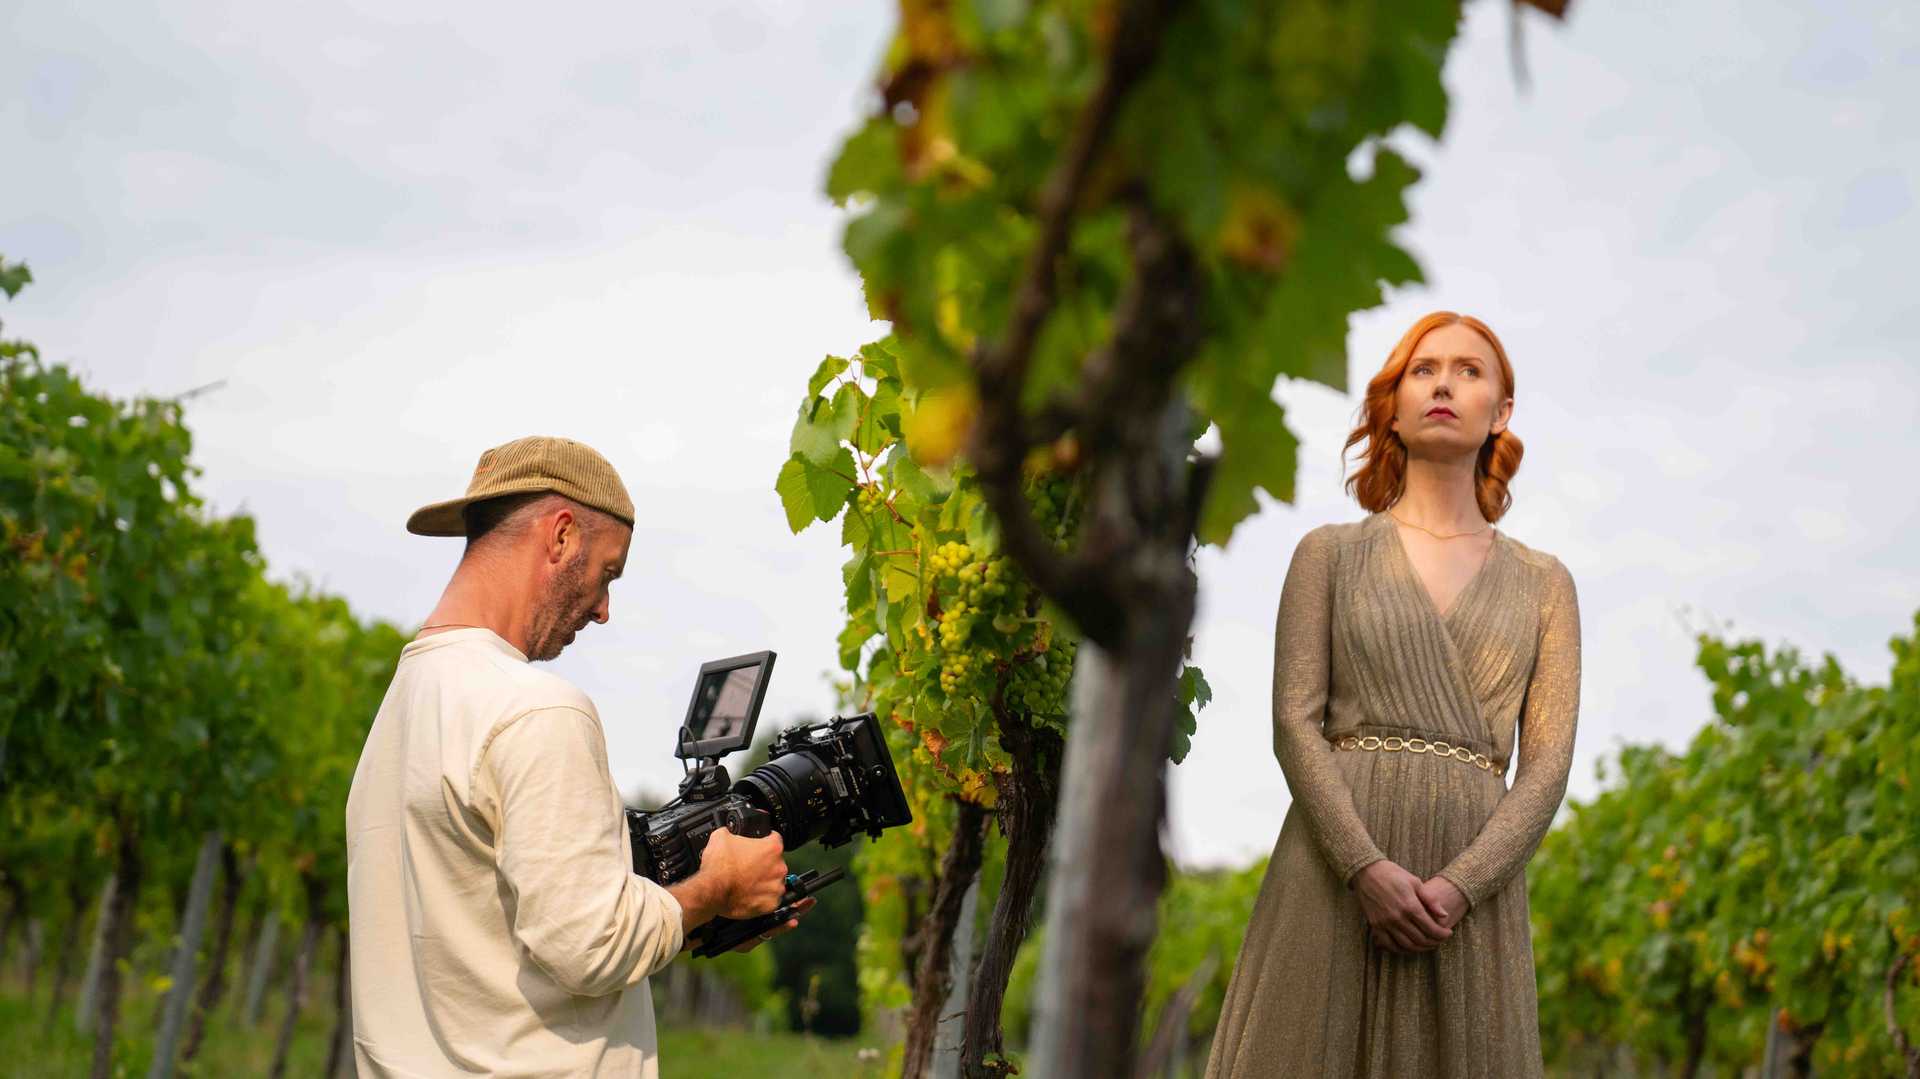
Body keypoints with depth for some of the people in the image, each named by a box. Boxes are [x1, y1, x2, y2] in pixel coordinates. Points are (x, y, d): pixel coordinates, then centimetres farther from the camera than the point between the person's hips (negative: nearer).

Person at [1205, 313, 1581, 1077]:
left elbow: (1548, 760, 4)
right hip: (1337, 864, -1)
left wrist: (1458, 885, -12)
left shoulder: (1542, 583, 13)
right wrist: (1368, 868, -15)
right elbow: (1295, 723, -1)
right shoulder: (1331, 553, 9)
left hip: (1473, 885, 1)